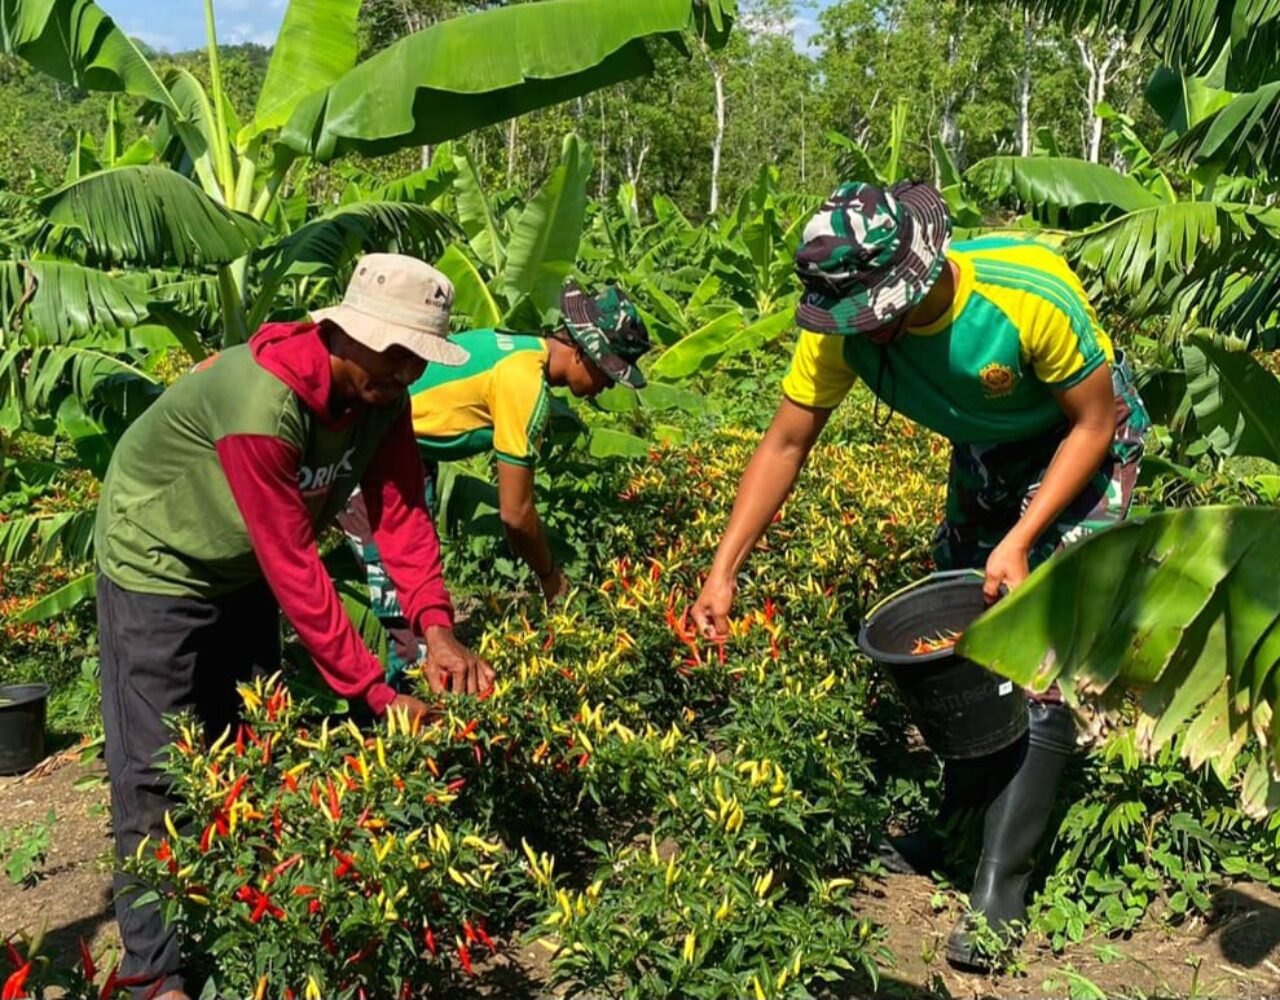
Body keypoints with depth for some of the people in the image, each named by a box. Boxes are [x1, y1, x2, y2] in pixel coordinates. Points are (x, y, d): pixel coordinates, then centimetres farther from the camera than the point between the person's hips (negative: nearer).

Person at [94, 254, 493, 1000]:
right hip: (158, 567, -8)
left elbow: (401, 511, -16)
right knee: (158, 771, -3)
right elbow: (294, 565, -37)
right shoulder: (261, 402, -37)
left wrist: (437, 626, -30)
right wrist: (374, 691, -35)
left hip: (243, 575, 8)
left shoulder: (382, 394, -13)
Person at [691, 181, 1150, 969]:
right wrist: (724, 571, -18)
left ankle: (1001, 889, -5)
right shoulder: (844, 326, -24)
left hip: (1082, 447, -5)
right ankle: (958, 817, 28)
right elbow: (785, 445, -14)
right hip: (986, 454, 5)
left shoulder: (1031, 293, -38)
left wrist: (1020, 541, -28)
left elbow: (1094, 424, -22)